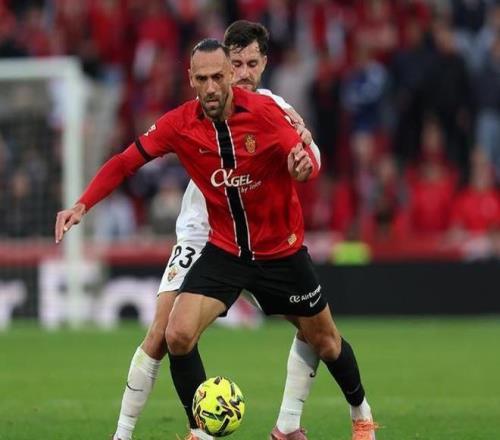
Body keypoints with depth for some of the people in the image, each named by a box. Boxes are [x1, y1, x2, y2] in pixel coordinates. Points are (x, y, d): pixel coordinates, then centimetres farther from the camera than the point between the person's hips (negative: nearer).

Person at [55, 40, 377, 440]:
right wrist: (82, 205, -18)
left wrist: (303, 164, -46)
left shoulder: (264, 111, -19)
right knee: (178, 335, -18)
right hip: (225, 251, 1)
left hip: (282, 251, -1)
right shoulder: (179, 124, -13)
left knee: (324, 340, 13)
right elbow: (125, 163, -6)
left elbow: (306, 160, -21)